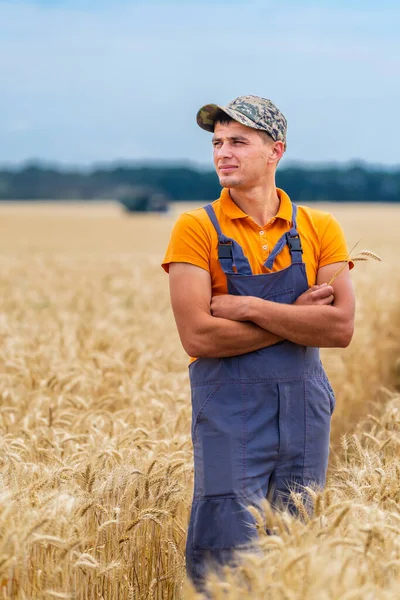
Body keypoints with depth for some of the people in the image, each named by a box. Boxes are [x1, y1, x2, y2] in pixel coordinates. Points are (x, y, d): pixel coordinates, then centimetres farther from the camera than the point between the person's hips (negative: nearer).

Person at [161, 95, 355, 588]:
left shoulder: (320, 229, 4)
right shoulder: (197, 229, -3)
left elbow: (341, 327, -9)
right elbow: (198, 336, -14)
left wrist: (248, 308, -14)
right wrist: (297, 317, -11)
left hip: (304, 413, 3)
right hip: (228, 413, -3)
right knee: (227, 560, -5)